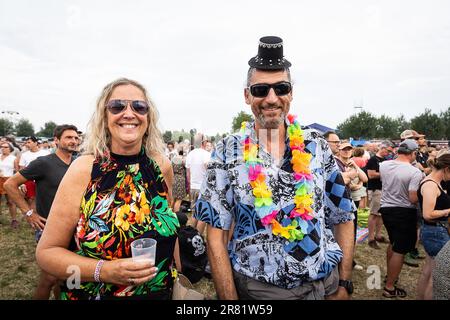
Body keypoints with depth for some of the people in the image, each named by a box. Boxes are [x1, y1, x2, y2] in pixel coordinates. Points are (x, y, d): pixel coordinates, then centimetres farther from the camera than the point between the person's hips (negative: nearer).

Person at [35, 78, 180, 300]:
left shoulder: (162, 166, -8)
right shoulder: (84, 168, -17)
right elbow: (47, 252, -12)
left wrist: (176, 279, 9)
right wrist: (103, 271, -26)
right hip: (94, 294, -2)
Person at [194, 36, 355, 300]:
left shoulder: (317, 145, -3)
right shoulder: (228, 152, -9)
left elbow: (343, 218, 3)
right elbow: (216, 232, -9)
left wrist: (344, 284, 0)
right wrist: (229, 298, -11)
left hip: (325, 285, 3)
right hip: (255, 288, -2)